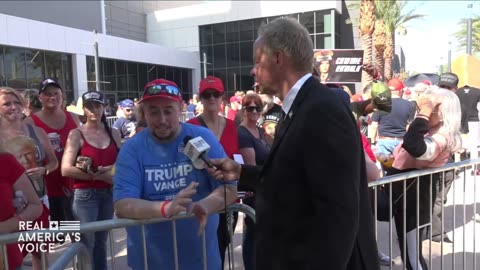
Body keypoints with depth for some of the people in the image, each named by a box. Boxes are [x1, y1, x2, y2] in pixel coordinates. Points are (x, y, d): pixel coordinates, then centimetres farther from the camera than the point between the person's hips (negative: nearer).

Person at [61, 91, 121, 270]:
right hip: (85, 194, -4)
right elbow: (66, 169, -15)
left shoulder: (114, 133, 6)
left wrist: (114, 169, -9)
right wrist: (97, 175, -16)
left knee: (101, 241, 16)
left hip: (109, 193, 4)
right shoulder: (76, 134, -7)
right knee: (87, 243, 4)